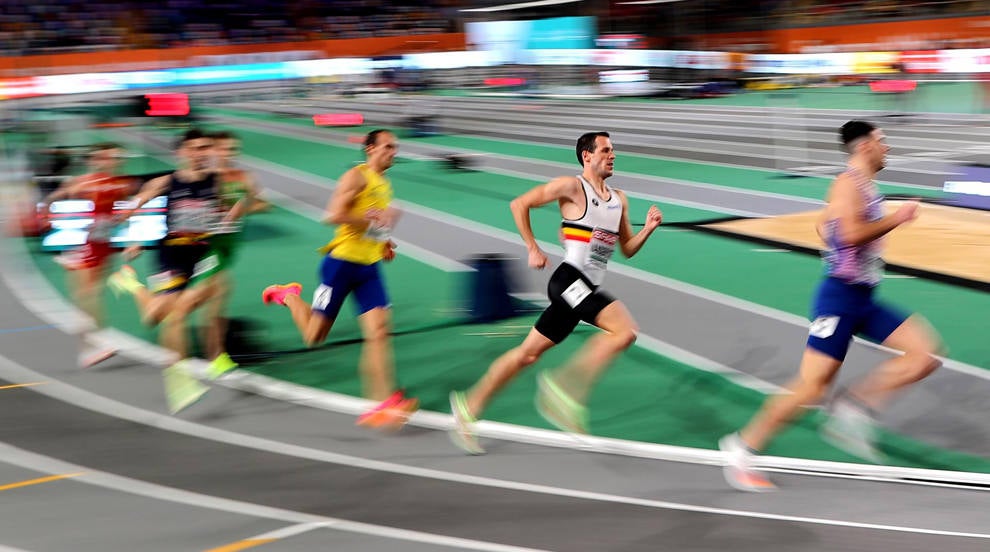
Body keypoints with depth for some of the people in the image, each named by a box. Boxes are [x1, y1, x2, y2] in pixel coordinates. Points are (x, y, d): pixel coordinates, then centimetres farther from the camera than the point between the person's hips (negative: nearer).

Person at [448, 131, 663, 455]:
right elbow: (519, 204, -4)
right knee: (625, 330, -22)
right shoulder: (572, 187, -5)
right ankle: (565, 386, -15)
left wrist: (648, 229, 3)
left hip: (588, 287, 8)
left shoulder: (619, 199, 17)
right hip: (570, 279, -7)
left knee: (530, 352, 8)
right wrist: (533, 249, -8)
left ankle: (469, 407, 15)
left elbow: (627, 249, 21)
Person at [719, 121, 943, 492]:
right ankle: (741, 449, 3)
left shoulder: (864, 186, 15)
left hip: (864, 300, 9)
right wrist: (896, 218, -18)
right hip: (840, 298, -9)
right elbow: (851, 234, -29)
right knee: (811, 386, -9)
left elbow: (824, 225, 29)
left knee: (926, 352, 0)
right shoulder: (849, 183, -13)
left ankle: (852, 410, 1)